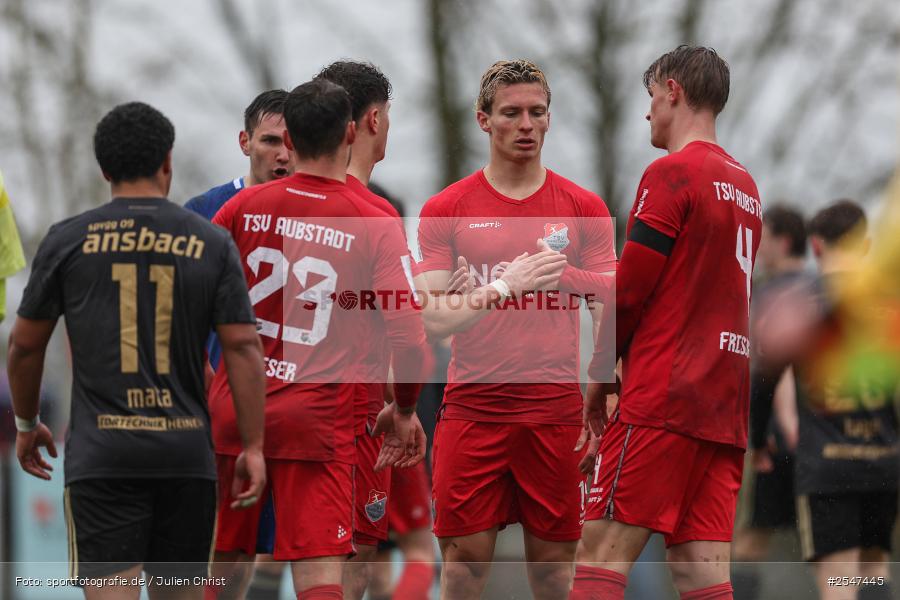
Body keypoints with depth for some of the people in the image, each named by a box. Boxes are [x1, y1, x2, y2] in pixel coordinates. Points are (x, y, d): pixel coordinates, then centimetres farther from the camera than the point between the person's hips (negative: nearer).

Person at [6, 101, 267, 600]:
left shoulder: (67, 240, 3)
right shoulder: (211, 244, 4)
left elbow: (25, 343, 10)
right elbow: (243, 347, -1)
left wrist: (27, 424, 25)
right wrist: (253, 447, 3)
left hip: (101, 455, -2)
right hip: (186, 452, 2)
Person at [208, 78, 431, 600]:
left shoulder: (245, 207, 2)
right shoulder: (376, 226, -5)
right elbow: (409, 339, -10)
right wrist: (405, 411, 7)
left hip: (232, 410, 3)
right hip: (318, 420, -3)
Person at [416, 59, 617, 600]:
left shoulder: (584, 207, 7)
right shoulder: (445, 210, 4)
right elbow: (434, 318, -4)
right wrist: (506, 287, -15)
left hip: (556, 409, 1)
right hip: (473, 408, -1)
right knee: (465, 556, -3)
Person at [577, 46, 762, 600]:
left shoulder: (672, 173, -6)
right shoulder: (745, 185, 18)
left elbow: (628, 291, -9)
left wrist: (601, 375, 4)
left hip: (663, 399, -8)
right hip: (725, 408, 8)